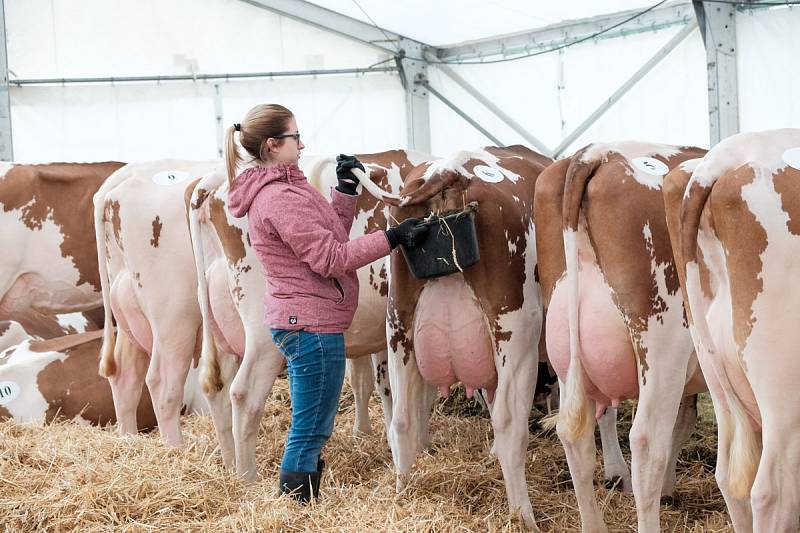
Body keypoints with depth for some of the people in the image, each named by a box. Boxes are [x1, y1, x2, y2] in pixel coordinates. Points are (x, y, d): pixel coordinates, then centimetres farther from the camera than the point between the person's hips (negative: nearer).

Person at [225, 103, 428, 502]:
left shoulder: (277, 189, 13)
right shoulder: (281, 198, -19)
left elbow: (328, 233, 16)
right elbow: (330, 258, -19)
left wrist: (346, 189, 8)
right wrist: (391, 238, -19)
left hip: (297, 321, 11)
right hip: (311, 323, -11)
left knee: (310, 430, 17)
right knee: (310, 433, -4)